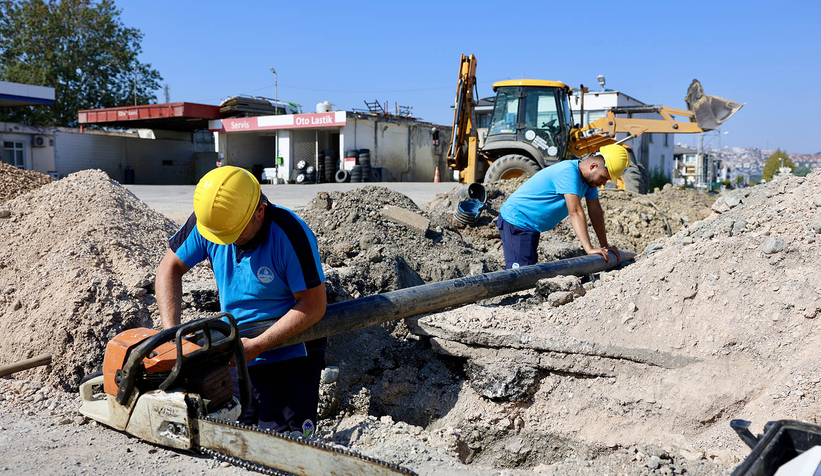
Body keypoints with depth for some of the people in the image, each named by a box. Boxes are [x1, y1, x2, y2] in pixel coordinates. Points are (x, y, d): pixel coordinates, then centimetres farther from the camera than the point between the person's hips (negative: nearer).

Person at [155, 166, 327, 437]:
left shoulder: (290, 234, -24)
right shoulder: (207, 219, -9)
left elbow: (314, 305, -21)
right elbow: (169, 268, 4)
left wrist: (256, 346, -22)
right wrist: (171, 333, -8)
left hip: (289, 361, -5)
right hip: (235, 359, 6)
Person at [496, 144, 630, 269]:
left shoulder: (589, 177, 3)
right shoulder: (568, 171, -26)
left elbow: (596, 212, 6)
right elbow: (575, 212, -32)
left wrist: (605, 246, 2)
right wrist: (589, 249, -34)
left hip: (531, 226, 10)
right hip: (516, 220, -10)